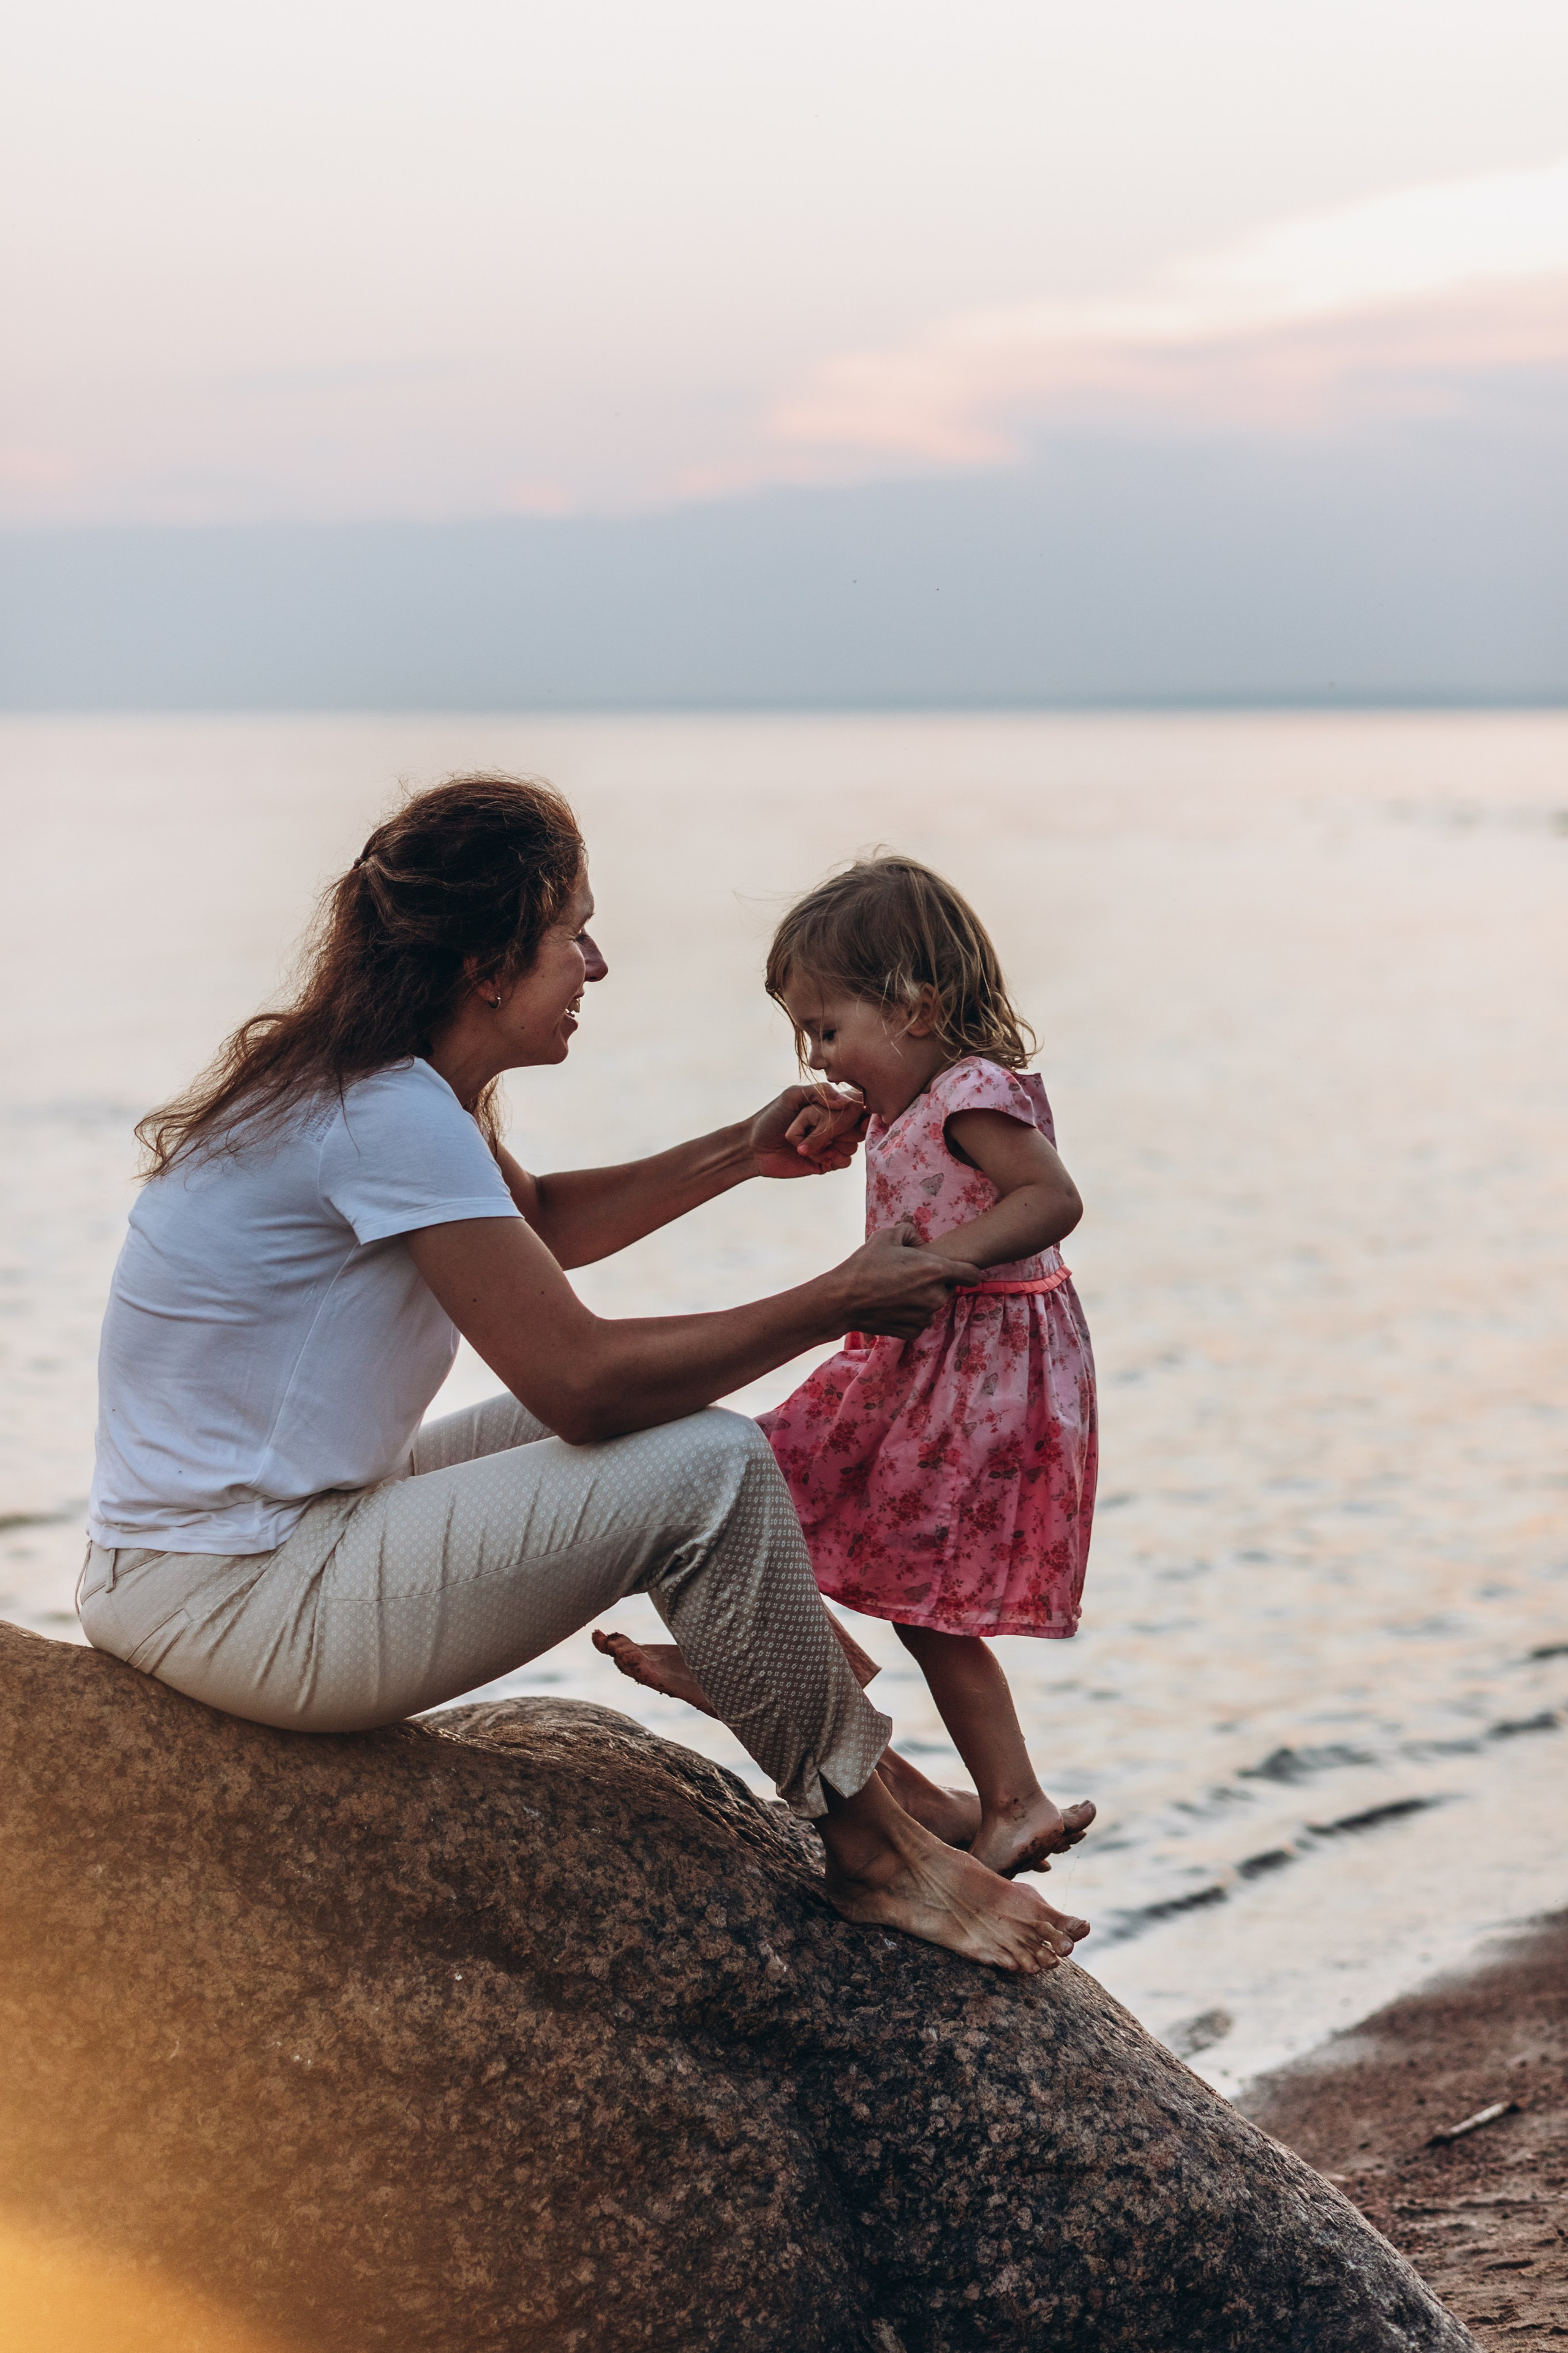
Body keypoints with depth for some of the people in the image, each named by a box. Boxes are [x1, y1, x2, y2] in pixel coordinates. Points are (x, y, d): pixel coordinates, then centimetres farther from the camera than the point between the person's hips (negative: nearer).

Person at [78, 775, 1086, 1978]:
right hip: (234, 1607, -11)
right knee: (708, 1465, -14)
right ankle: (870, 1845, 1)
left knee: (666, 1417, 16)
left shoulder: (387, 1080, 9)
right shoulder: (392, 1118, -22)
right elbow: (581, 1376, -23)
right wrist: (836, 1303, -14)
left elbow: (534, 1220, 29)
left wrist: (741, 1154, 21)